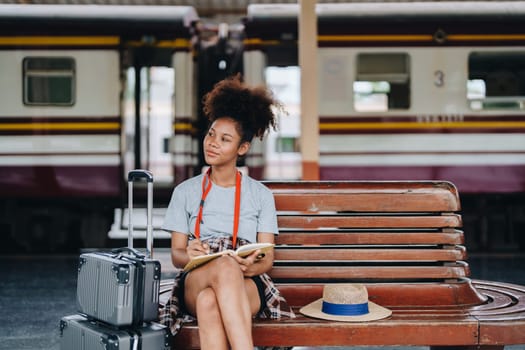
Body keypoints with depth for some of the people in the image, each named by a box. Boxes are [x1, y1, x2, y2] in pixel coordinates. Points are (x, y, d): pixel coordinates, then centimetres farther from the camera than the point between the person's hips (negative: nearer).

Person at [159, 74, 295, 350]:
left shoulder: (260, 195, 13)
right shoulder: (185, 192, 16)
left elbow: (267, 258, 7)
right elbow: (176, 253, 11)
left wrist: (251, 267, -18)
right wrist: (189, 255, -15)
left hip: (246, 286, 0)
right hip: (195, 282, 0)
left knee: (210, 301, -40)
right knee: (225, 266, -39)